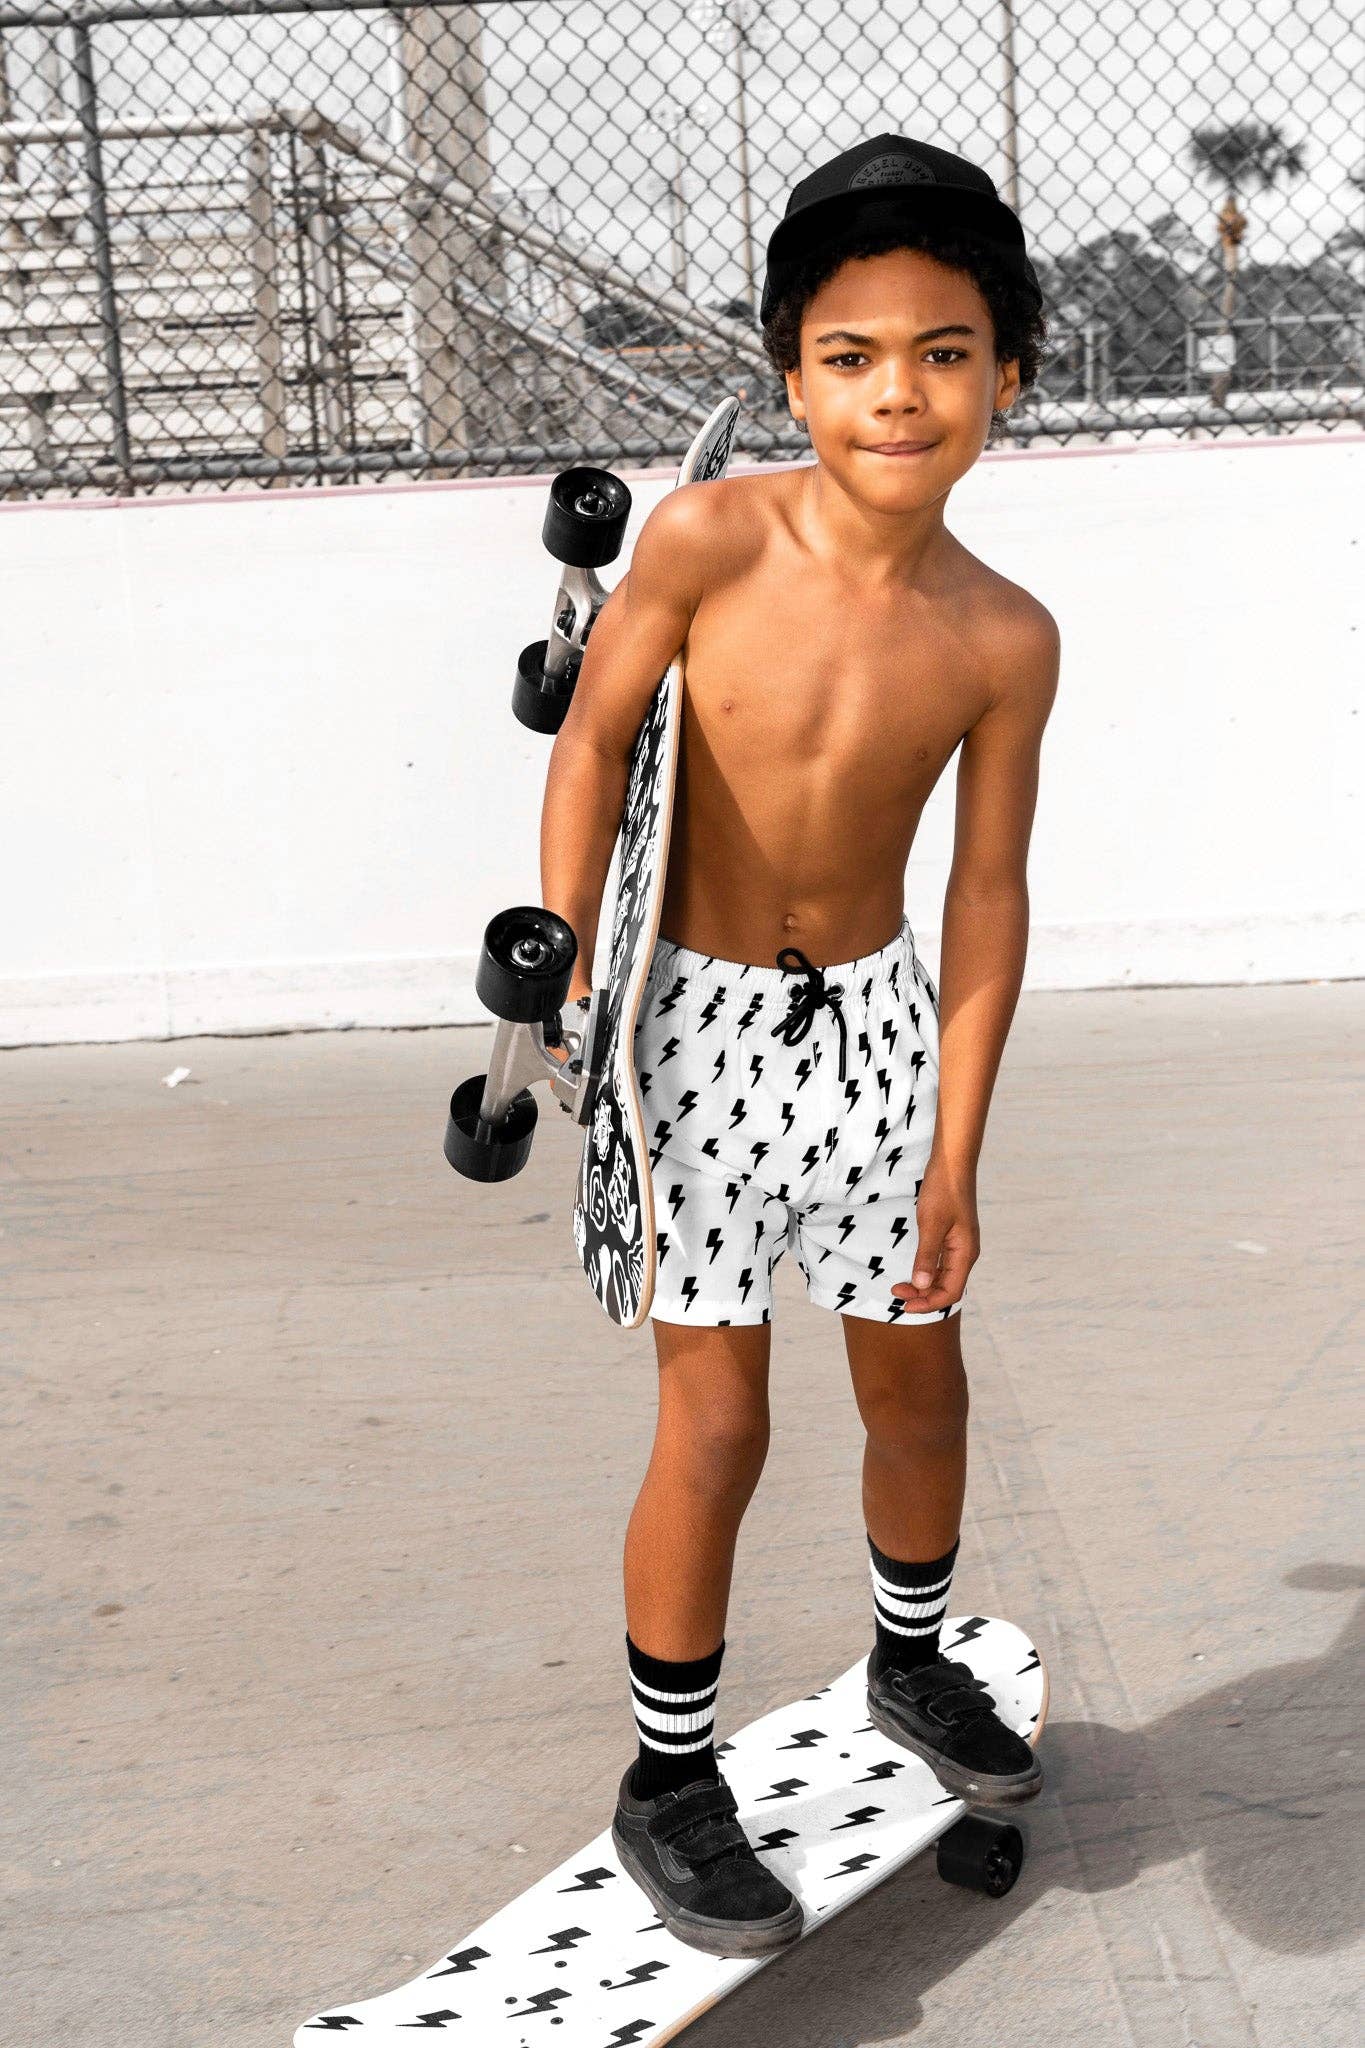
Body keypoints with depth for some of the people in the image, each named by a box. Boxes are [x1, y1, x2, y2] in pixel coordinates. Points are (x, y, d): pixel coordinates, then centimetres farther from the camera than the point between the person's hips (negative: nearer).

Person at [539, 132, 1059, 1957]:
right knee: (716, 1426, -1)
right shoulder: (709, 538, -18)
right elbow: (594, 736, -9)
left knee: (919, 1380, 17)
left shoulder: (1004, 639, -10)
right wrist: (564, 991, -14)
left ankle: (914, 1661, 46)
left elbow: (988, 893, -5)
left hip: (878, 1020, 4)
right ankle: (670, 1786, 19)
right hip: (702, 1020, -3)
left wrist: (956, 1157, -4)